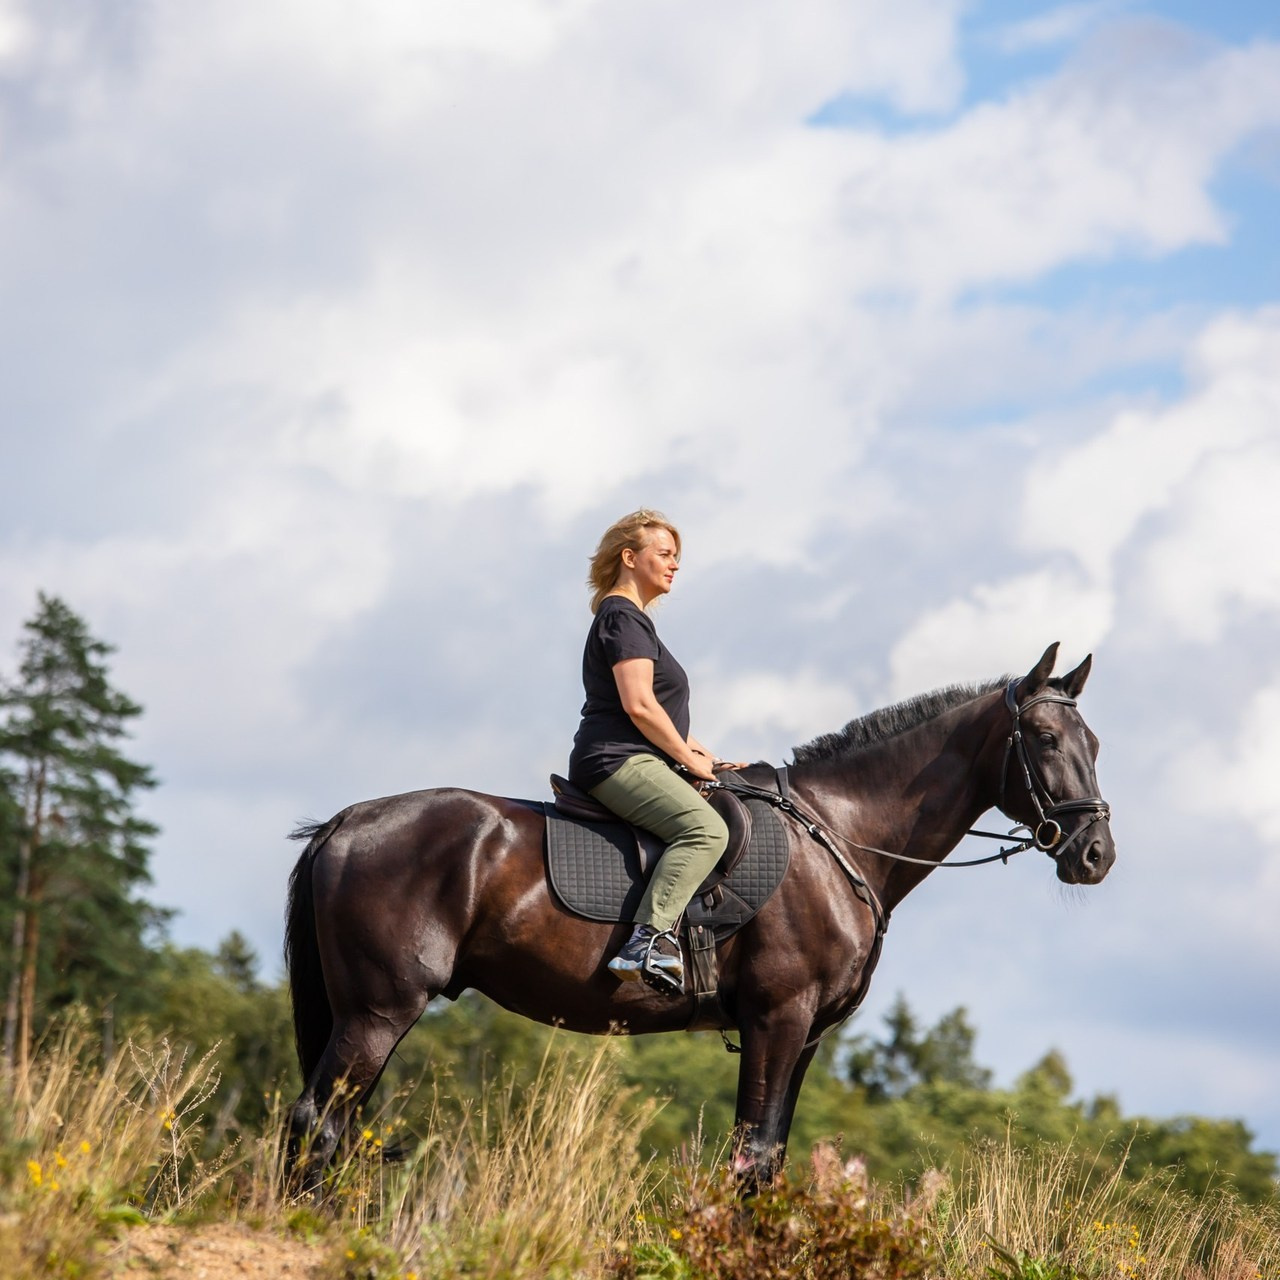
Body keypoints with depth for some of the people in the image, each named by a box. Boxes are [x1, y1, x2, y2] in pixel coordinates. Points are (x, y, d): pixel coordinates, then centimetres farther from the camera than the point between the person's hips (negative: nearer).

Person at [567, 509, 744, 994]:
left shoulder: (633, 620, 26)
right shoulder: (622, 617, -7)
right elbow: (638, 705, -17)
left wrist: (696, 752, 17)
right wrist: (690, 759, -8)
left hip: (631, 762, 11)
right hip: (617, 760, -11)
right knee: (705, 828, -30)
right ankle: (650, 939, -41)